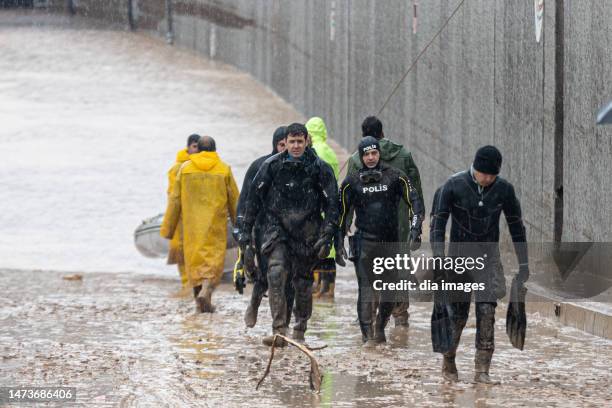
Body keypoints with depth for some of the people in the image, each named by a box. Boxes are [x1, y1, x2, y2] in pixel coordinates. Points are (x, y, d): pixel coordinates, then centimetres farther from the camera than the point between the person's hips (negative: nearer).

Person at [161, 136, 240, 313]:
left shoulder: (185, 168, 2)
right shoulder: (224, 169, 0)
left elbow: (175, 200, 3)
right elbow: (234, 200, 6)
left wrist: (168, 228, 8)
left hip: (191, 226, 2)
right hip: (215, 226, -1)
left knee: (195, 260, 11)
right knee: (214, 260, 0)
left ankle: (201, 302, 12)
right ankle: (205, 291, -23)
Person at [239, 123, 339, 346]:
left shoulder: (319, 168, -3)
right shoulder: (272, 165, 0)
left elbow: (332, 204, -1)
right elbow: (254, 196, 8)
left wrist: (327, 236, -8)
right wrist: (246, 229, 7)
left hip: (307, 232, 0)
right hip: (277, 228, 0)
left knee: (302, 282, 7)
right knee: (276, 275, -17)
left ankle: (299, 331, 23)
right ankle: (279, 331, -22)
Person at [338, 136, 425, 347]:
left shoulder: (395, 177, 2)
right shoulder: (352, 182, 3)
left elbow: (414, 201, -1)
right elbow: (342, 213, 10)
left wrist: (415, 227, -15)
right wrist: (339, 243, 6)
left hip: (391, 242, 2)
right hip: (365, 241, -2)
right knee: (367, 289, -11)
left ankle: (380, 328, 28)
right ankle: (368, 335, -10)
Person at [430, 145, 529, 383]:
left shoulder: (504, 190, -4)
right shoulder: (454, 186, -12)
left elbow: (516, 226, 5)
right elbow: (438, 223, -10)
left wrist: (523, 264, 6)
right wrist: (439, 260, -20)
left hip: (488, 258, 1)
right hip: (460, 256, -1)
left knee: (487, 311, -12)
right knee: (458, 314, 2)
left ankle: (482, 370, -10)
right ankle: (448, 362, 25)